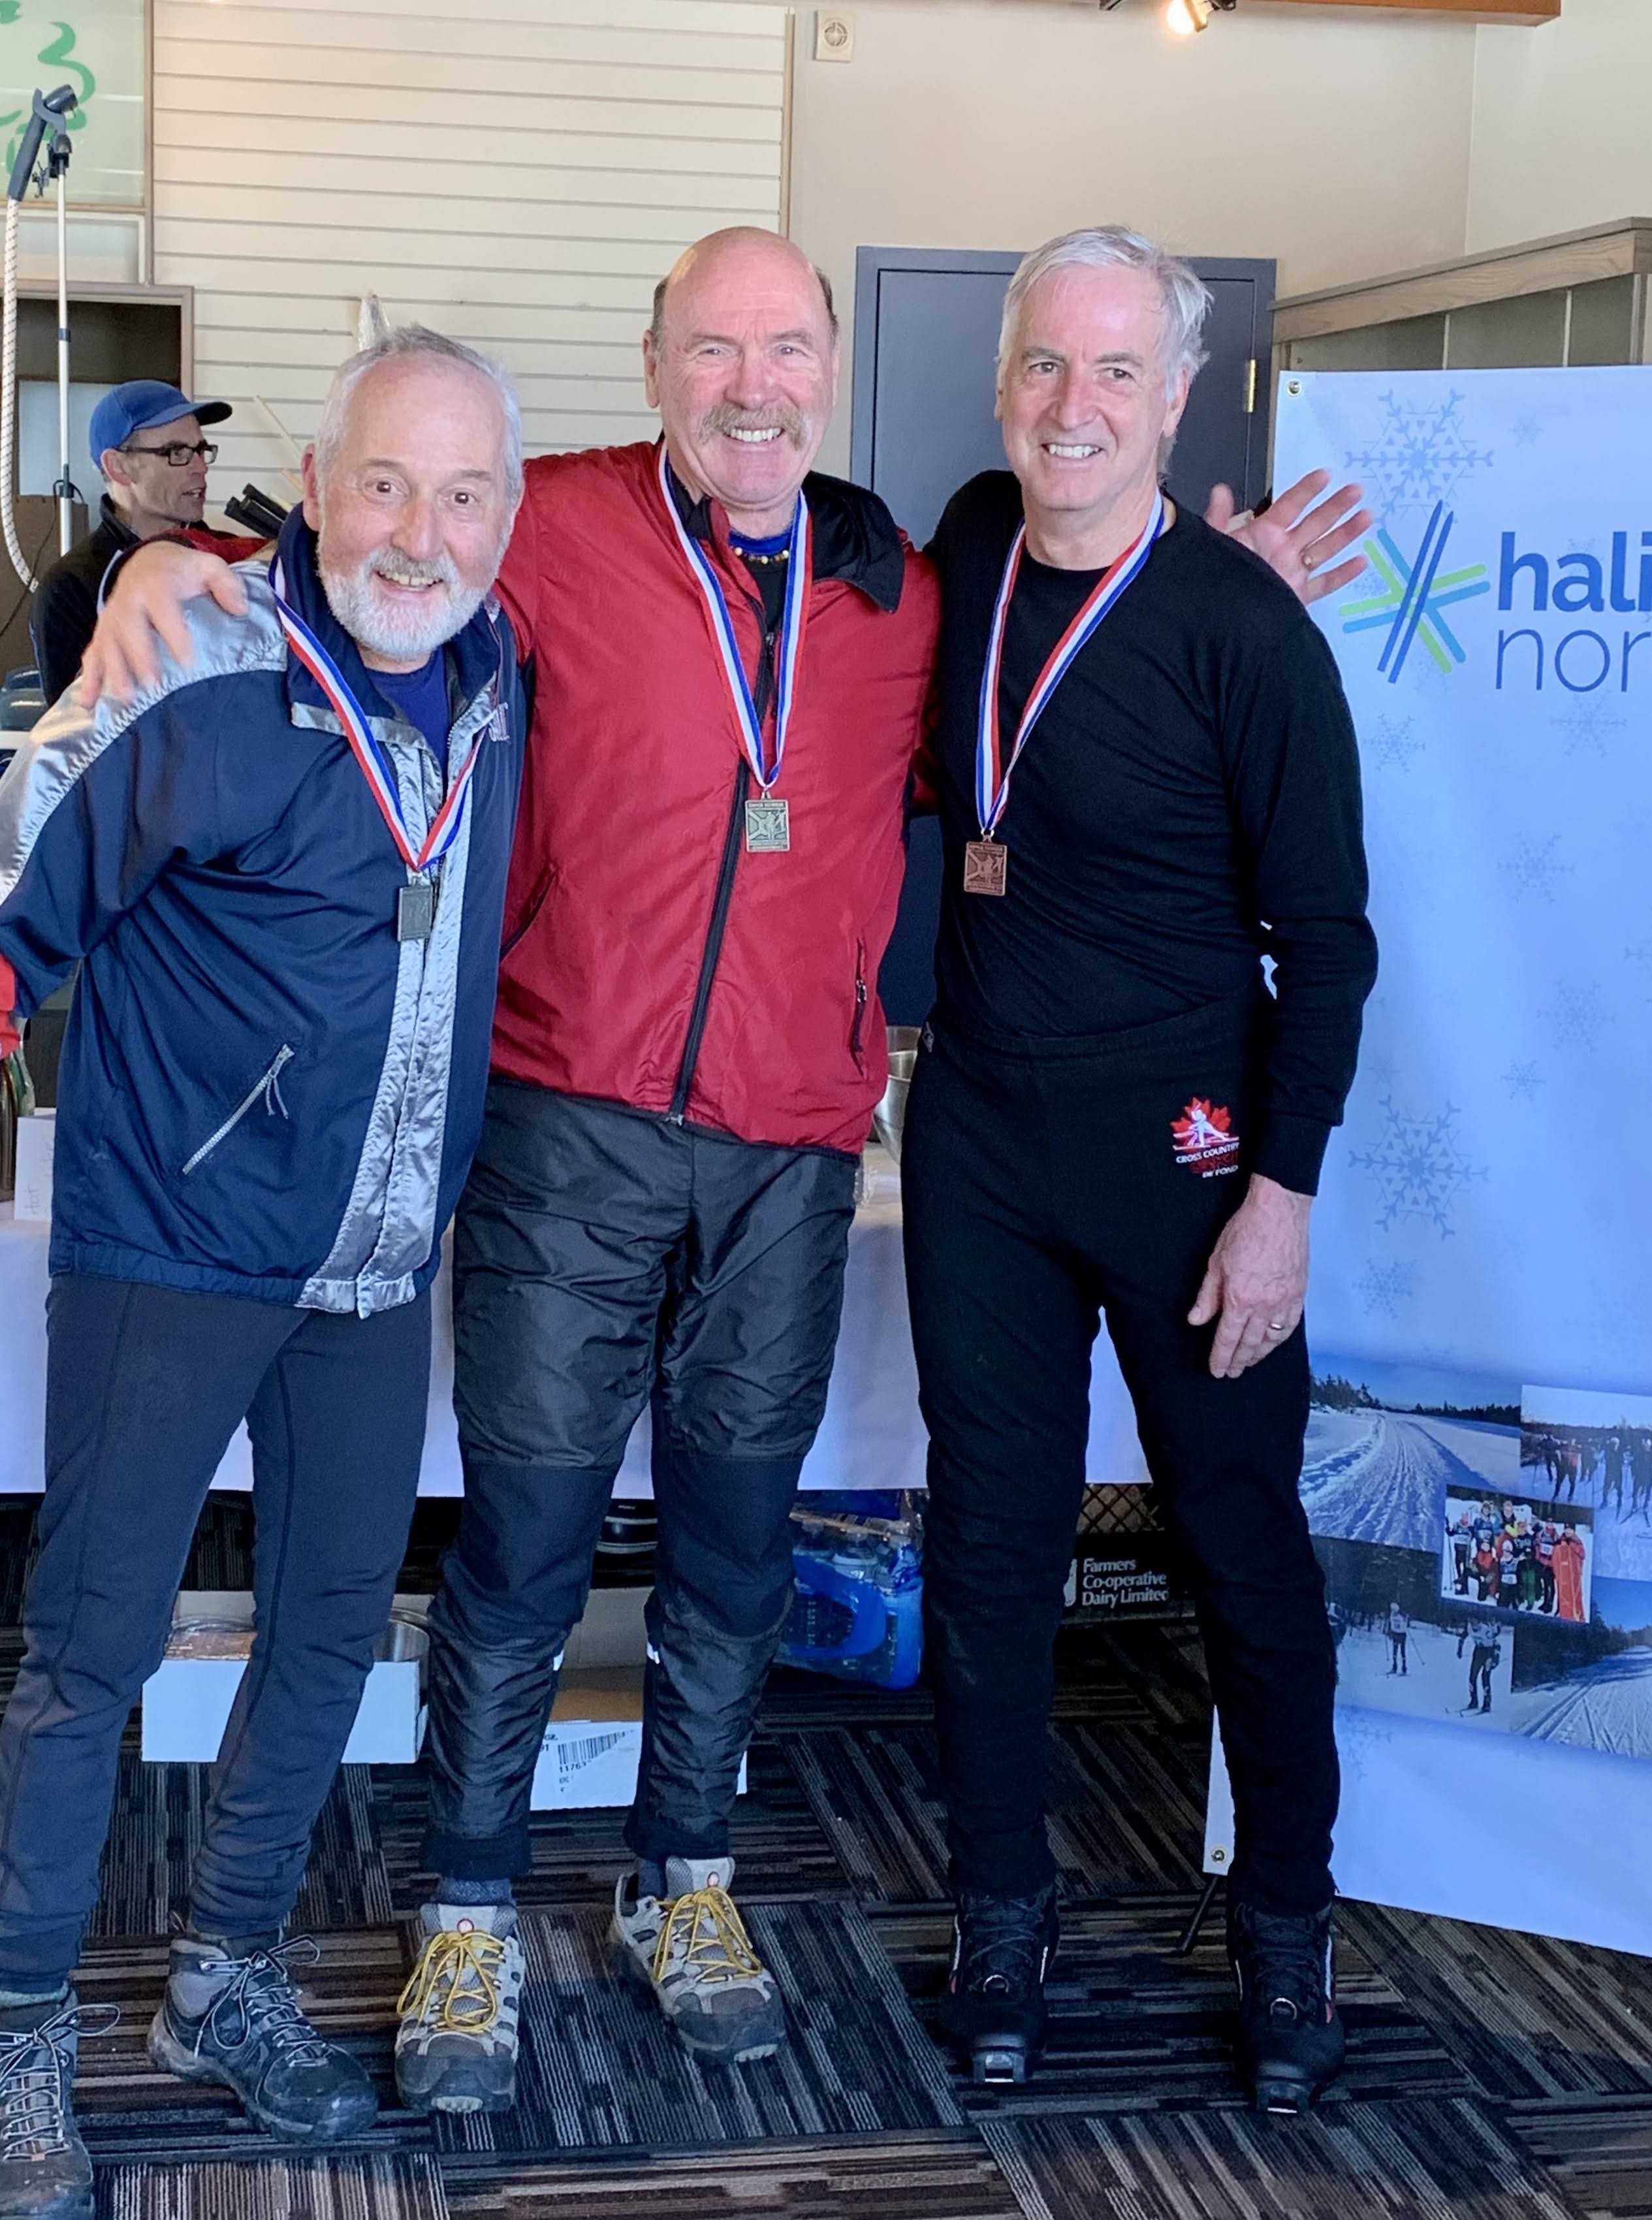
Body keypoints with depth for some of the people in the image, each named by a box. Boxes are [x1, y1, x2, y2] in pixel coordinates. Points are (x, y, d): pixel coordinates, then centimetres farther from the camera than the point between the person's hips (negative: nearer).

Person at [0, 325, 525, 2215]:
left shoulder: (496, 676, 2)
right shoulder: (198, 684, -18)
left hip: (377, 1267, 7)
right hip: (172, 1245, -6)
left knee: (333, 1624, 15)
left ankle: (228, 1982, 33)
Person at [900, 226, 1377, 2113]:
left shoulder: (1243, 630, -14)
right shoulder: (970, 546, 1)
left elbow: (1322, 938, -10)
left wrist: (1282, 1191, -12)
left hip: (1179, 1141, -4)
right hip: (978, 1124, 5)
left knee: (1241, 1538, 7)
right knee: (990, 1530, 10)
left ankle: (1286, 1929, 25)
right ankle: (1001, 1918, 25)